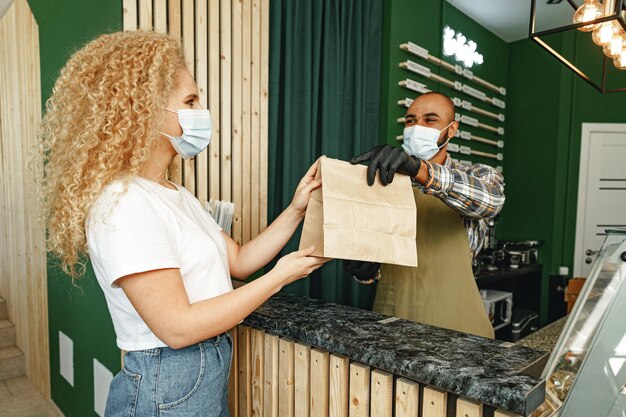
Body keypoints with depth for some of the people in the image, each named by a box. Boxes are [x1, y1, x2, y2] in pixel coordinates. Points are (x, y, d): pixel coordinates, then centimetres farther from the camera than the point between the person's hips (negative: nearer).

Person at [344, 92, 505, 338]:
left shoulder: (478, 176, 1)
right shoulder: (386, 181, 6)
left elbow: (490, 200, -24)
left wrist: (418, 168, -38)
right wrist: (365, 269, -16)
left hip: (452, 320, -1)